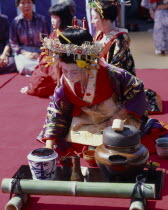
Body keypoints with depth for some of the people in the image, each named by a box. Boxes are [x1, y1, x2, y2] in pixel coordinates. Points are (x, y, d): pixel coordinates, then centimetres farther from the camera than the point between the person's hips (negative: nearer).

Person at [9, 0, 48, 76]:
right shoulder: (15, 22, -1)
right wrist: (25, 53, -12)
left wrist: (39, 53, -10)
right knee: (25, 67, -31)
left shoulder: (41, 19, 1)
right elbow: (13, 42, 3)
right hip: (23, 52, -1)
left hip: (39, 52, 1)